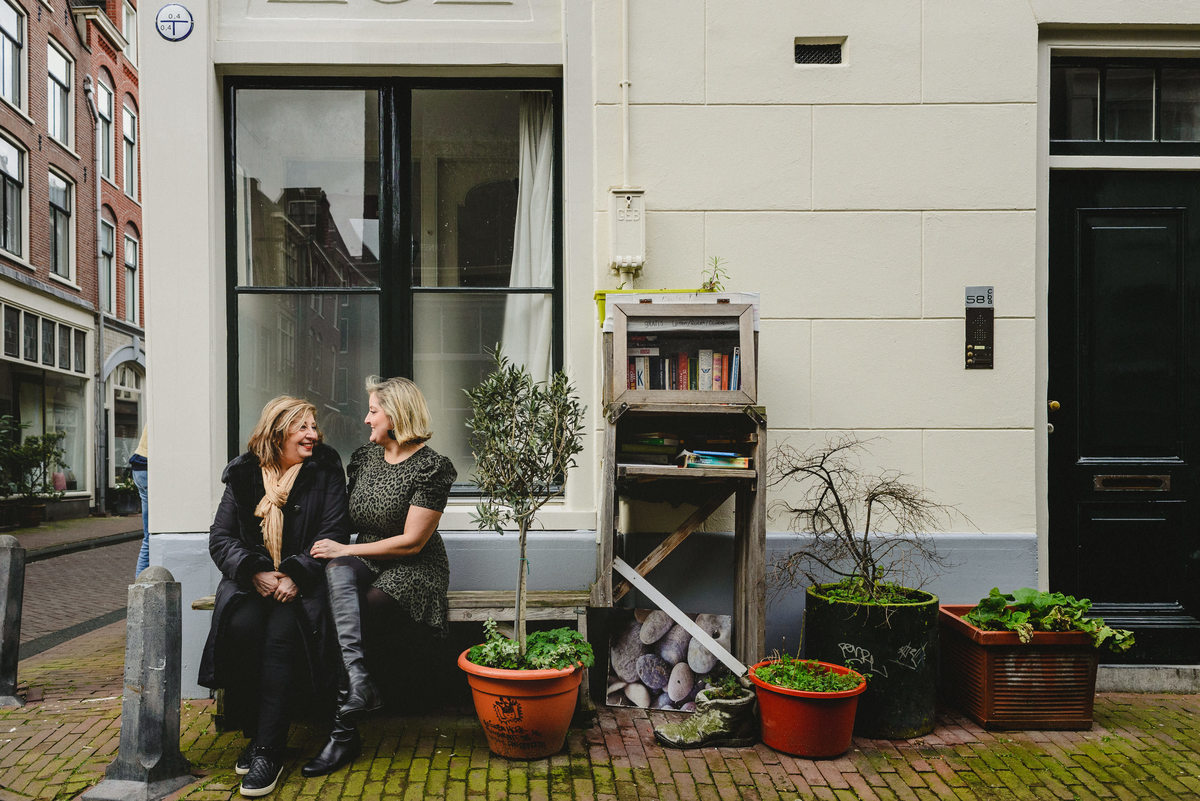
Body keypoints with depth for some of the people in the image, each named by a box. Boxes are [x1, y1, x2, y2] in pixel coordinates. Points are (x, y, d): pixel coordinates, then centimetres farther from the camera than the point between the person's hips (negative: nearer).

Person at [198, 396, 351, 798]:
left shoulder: (325, 470, 4)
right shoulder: (243, 474, 8)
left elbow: (334, 534, -3)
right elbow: (220, 538, 5)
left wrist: (296, 576, -16)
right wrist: (254, 572, -13)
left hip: (302, 581, -2)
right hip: (250, 578, 2)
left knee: (283, 630, -30)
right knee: (242, 624, -29)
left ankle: (268, 749, -25)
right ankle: (253, 730, -11)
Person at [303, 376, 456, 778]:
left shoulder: (431, 467, -10)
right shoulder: (366, 455, 11)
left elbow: (411, 542, -14)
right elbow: (346, 517, 19)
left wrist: (346, 549, -13)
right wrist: (335, 551, -2)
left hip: (413, 570, -5)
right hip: (365, 563, 5)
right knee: (337, 571, -29)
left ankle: (344, 729, -16)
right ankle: (359, 686, -40)